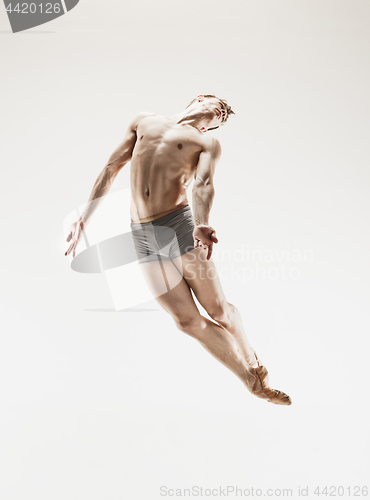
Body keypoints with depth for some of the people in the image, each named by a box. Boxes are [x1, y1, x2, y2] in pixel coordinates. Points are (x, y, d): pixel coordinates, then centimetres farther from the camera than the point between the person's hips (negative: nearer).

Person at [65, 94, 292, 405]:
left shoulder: (207, 143, 9)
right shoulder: (144, 122, 19)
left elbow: (203, 184, -11)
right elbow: (111, 169, 19)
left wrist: (202, 225, -32)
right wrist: (85, 219, 13)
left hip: (179, 225, -2)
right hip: (142, 236, 2)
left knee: (218, 309, 2)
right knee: (188, 321, 0)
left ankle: (253, 361, 32)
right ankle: (253, 382, 14)